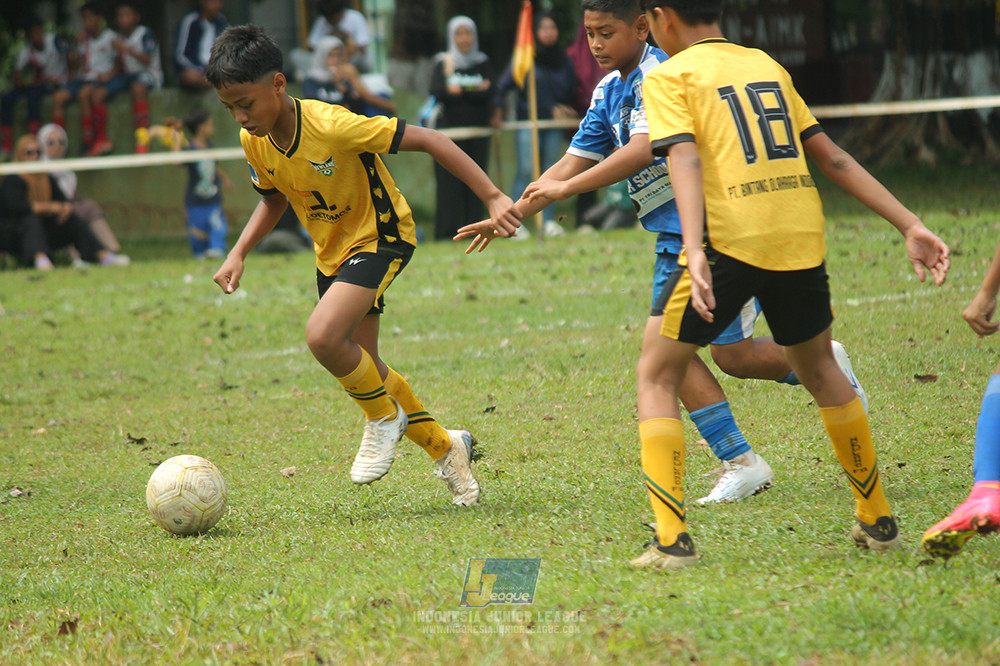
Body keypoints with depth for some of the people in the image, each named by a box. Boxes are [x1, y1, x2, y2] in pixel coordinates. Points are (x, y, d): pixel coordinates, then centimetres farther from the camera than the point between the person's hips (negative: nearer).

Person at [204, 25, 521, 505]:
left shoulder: (332, 127, -31)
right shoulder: (254, 140, -9)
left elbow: (427, 140, -26)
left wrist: (492, 198, -29)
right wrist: (239, 254, -2)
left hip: (381, 236, -8)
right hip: (332, 251, 8)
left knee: (323, 335, -29)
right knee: (360, 369, 11)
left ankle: (385, 417, -2)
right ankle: (444, 448, 33)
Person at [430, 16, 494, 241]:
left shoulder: (483, 63, 11)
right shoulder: (443, 63, 6)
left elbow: (488, 94, -3)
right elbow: (436, 91, -11)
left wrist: (458, 91, -13)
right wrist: (474, 91, -20)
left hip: (477, 130, 2)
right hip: (450, 129, -2)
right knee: (449, 180, -8)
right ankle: (446, 231, -8)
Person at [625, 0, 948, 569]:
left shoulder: (668, 77, 5)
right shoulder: (768, 66, 21)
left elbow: (686, 159, -13)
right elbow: (832, 156, 18)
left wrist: (696, 251, -25)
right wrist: (911, 225, 16)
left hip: (728, 241, -5)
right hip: (801, 238, 5)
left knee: (658, 376, 9)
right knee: (819, 368, 27)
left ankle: (673, 541, -3)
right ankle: (879, 521, 30)